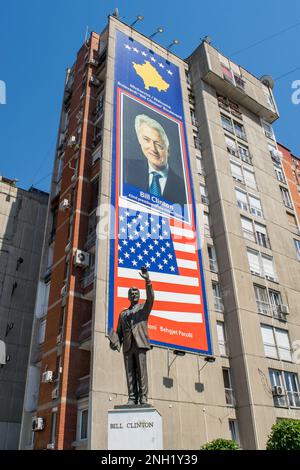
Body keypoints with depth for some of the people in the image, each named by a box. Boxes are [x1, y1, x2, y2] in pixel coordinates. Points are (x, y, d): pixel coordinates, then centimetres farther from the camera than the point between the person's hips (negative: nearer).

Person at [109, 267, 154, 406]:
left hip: (140, 344, -3)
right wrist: (116, 342, -3)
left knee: (141, 372, -8)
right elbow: (119, 331, 19)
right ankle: (132, 398, 0)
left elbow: (150, 298, -5)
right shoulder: (123, 313, 24)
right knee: (130, 373, -1)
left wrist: (147, 280, -18)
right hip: (127, 346, 3)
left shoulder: (144, 308, 15)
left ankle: (143, 398, -6)